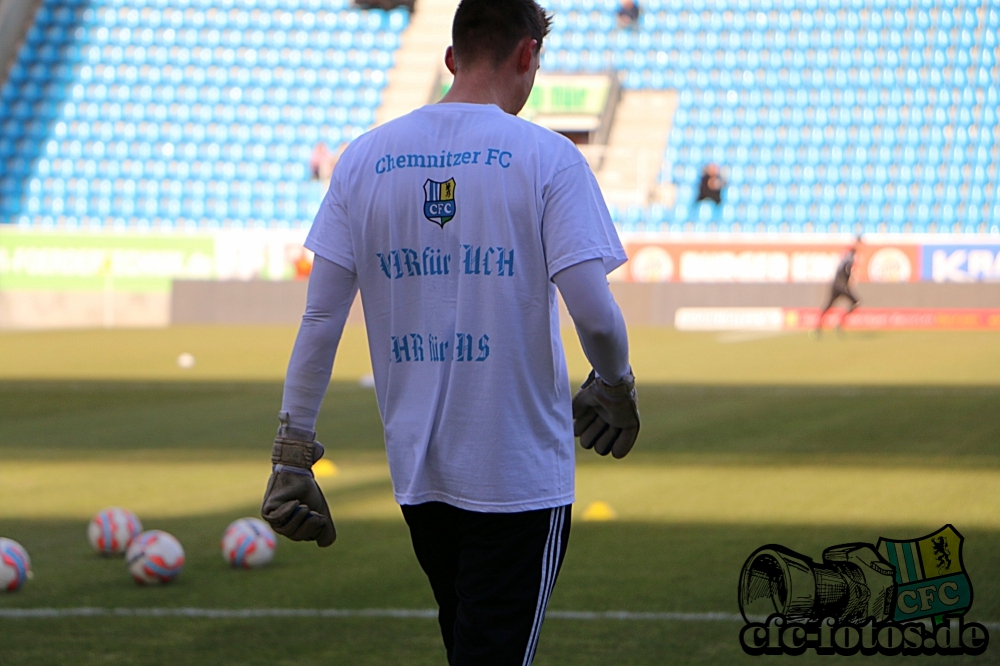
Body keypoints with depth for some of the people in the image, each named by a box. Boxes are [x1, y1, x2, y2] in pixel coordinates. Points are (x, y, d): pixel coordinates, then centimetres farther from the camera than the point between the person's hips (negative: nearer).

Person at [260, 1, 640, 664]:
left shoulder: (365, 158, 3)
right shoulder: (546, 157, -8)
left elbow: (321, 317, 1)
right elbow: (594, 312, -15)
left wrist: (293, 451, 5)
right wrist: (616, 387, 6)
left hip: (415, 468, 5)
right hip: (521, 471, -5)